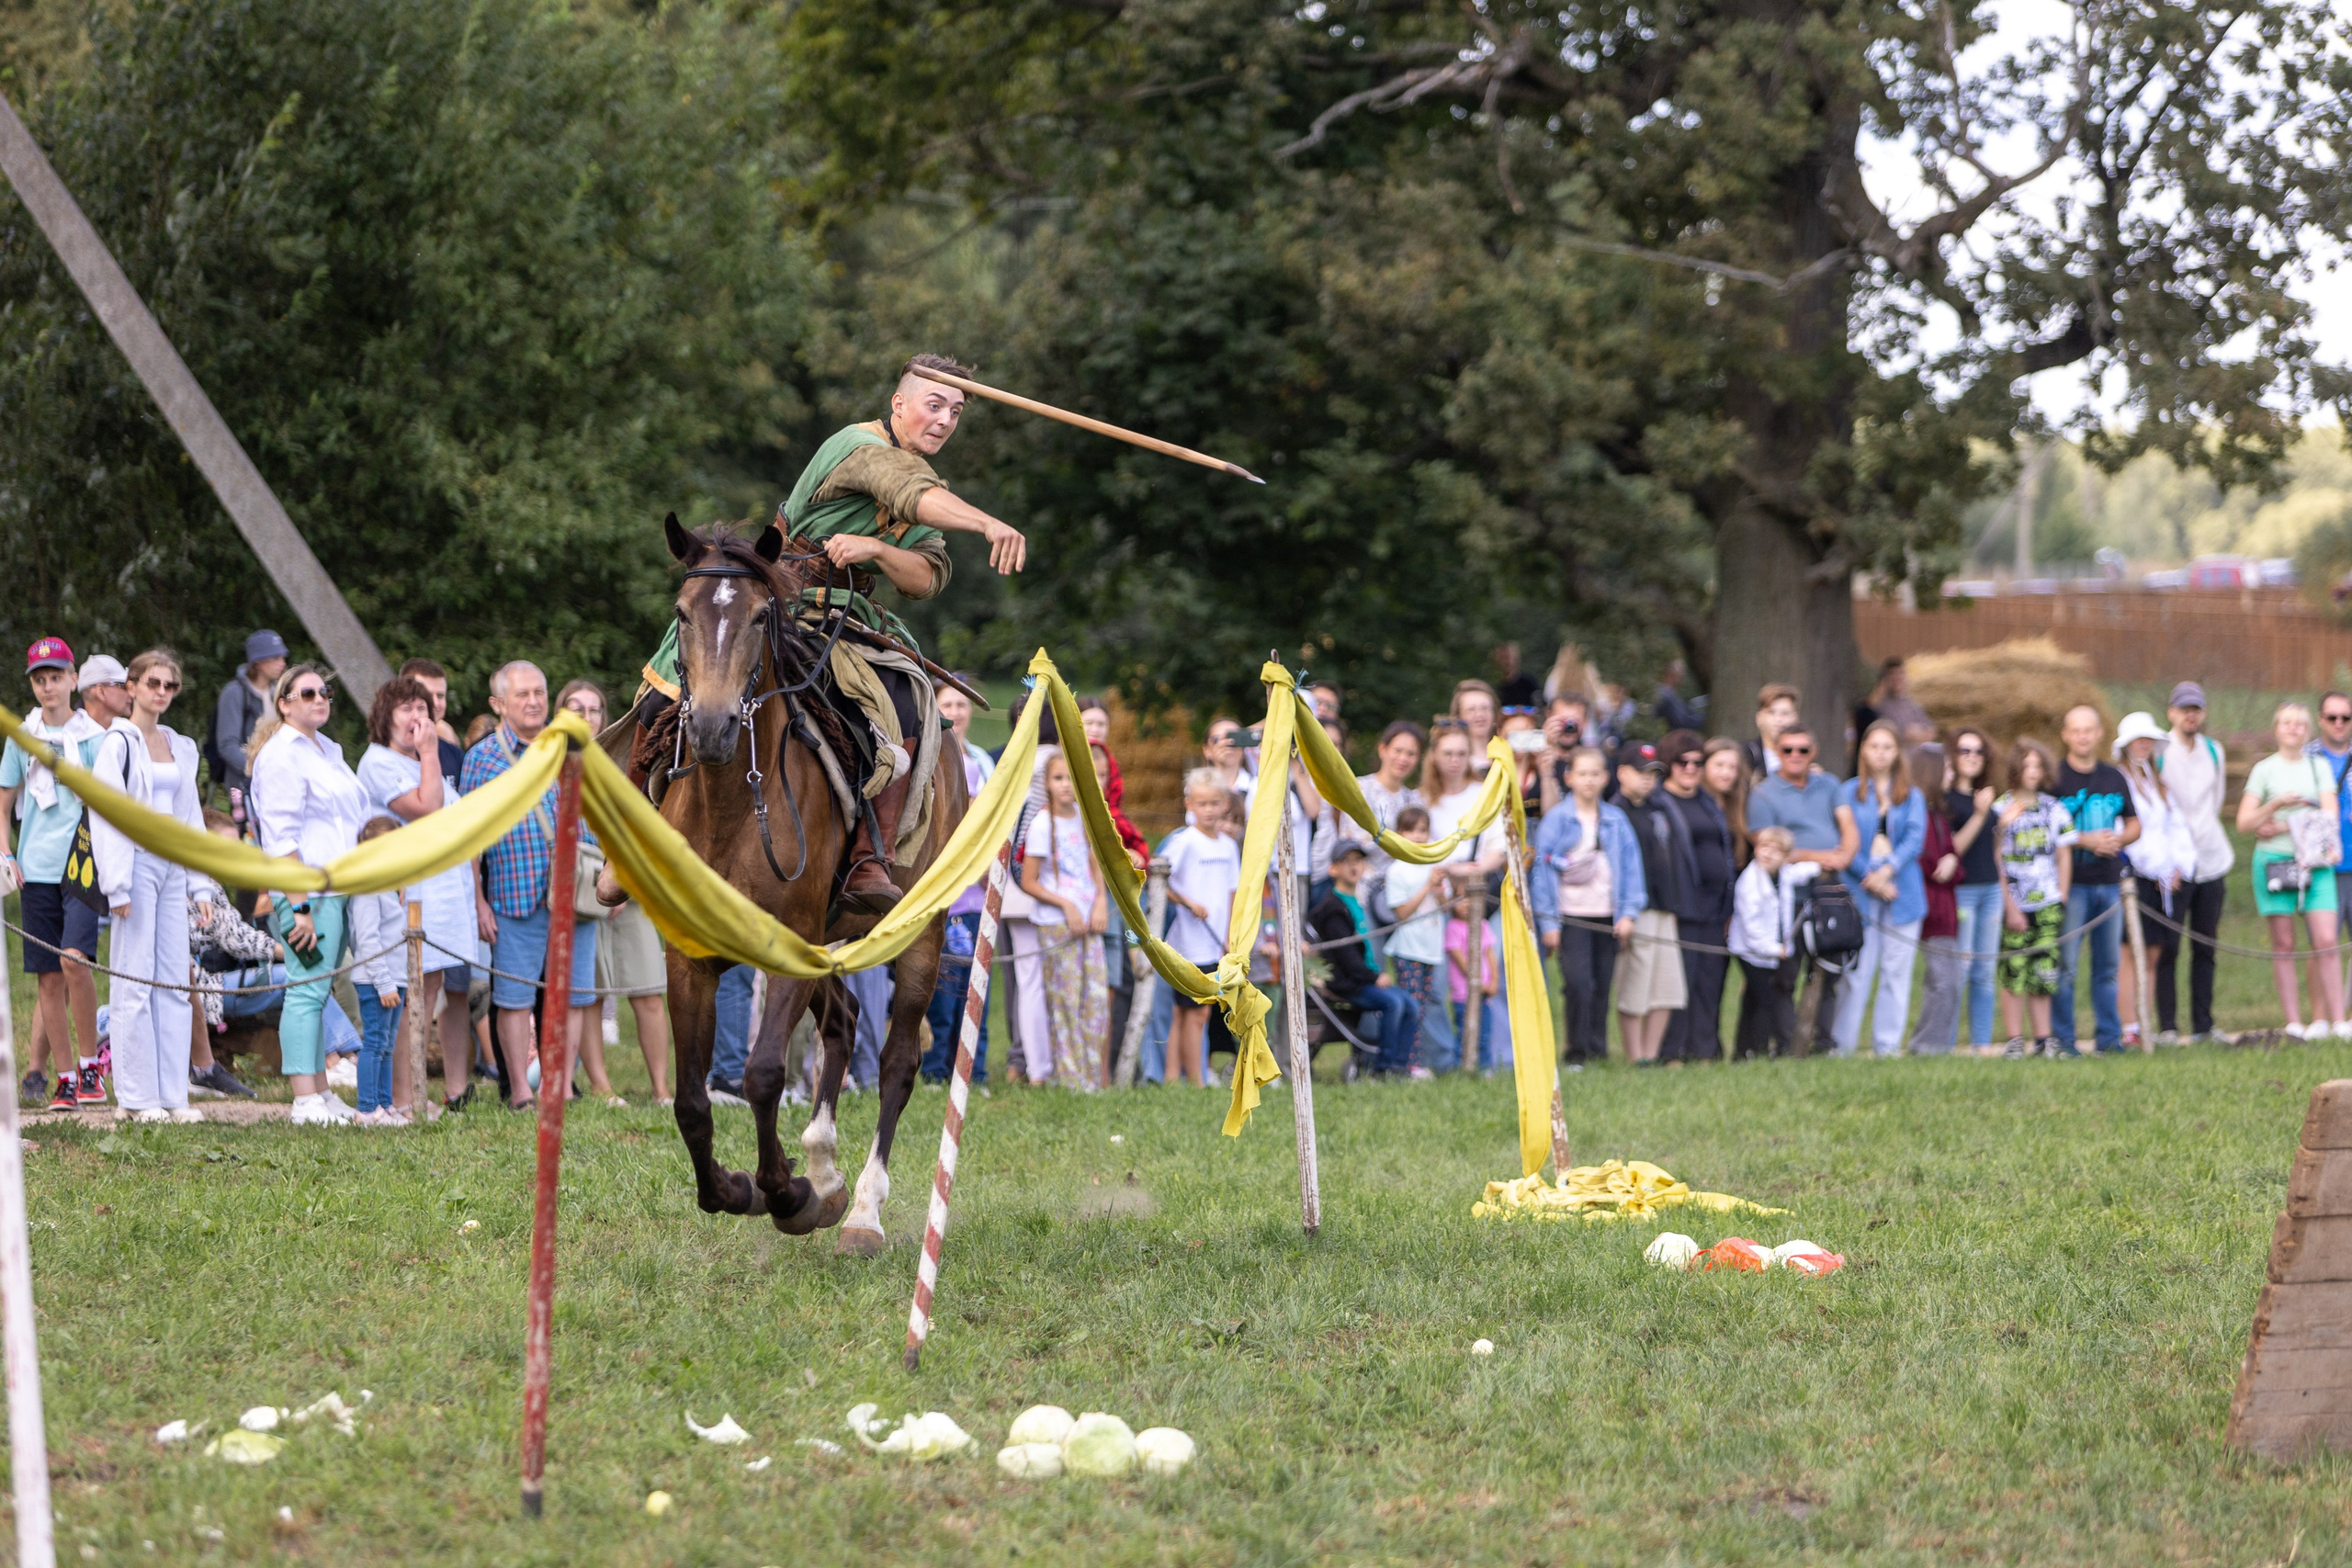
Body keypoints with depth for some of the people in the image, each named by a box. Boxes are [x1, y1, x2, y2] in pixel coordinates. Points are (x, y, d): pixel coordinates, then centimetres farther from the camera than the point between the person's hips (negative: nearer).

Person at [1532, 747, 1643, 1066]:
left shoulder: (1616, 821, 8)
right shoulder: (1556, 819, -2)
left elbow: (1630, 866, 10)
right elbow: (1543, 868, -2)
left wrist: (1628, 912, 2)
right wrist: (1548, 921, -4)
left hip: (1607, 916, 3)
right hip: (1571, 916, -3)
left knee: (1602, 985, 4)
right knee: (1578, 982, -12)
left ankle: (1598, 1049, 13)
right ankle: (1577, 1052, -4)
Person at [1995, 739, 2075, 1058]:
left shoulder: (2054, 807, 9)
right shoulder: (2001, 809, -2)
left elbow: (2064, 856, 13)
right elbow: (1997, 862, -3)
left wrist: (2061, 900, 6)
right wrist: (2009, 908, -7)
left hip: (2048, 904, 3)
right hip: (2014, 905, -3)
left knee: (2043, 972, 1)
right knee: (2013, 973, -4)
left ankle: (2043, 1037, 6)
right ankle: (2014, 1039, 0)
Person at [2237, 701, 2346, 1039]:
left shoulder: (2318, 767, 12)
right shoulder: (2265, 770, 7)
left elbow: (2329, 814, 1)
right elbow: (2244, 822, 2)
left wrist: (2283, 827, -12)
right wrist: (2276, 803, -14)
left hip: (2315, 863, 1)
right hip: (2274, 861, -1)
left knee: (2326, 941, -9)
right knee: (2283, 945, -1)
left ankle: (2336, 1019, -9)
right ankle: (2293, 1022, 1)